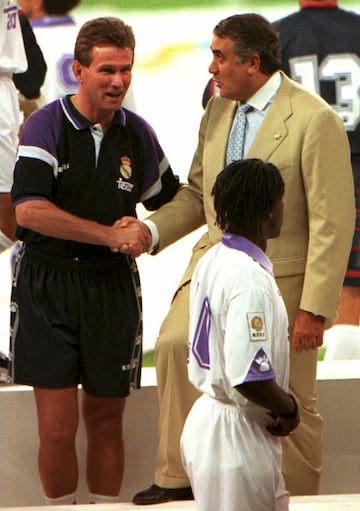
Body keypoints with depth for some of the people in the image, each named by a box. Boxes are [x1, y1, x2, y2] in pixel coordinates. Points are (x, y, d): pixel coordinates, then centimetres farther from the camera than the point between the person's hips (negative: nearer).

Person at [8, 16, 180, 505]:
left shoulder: (137, 134, 7)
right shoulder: (46, 126, -7)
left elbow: (167, 202, 21)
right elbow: (29, 209, -18)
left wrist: (143, 233, -1)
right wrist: (112, 235, -17)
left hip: (113, 286, 3)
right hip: (47, 284, -3)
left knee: (106, 418, 9)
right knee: (58, 424, -5)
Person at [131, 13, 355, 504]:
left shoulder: (315, 121, -15)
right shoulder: (218, 110, 7)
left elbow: (333, 223, -15)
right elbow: (197, 193, 17)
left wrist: (315, 308, -18)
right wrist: (150, 229, -2)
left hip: (280, 279, -5)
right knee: (174, 343, -19)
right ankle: (177, 478, -10)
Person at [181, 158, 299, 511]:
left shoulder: (210, 261, 7)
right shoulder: (251, 281, -23)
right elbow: (250, 378, -29)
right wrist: (288, 409, -10)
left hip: (206, 415, 9)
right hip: (237, 436, -9)